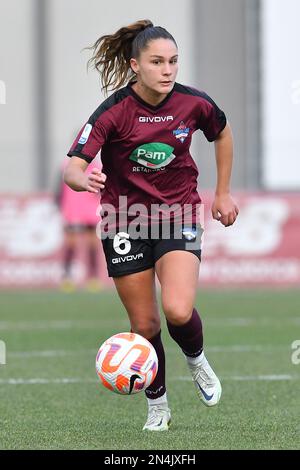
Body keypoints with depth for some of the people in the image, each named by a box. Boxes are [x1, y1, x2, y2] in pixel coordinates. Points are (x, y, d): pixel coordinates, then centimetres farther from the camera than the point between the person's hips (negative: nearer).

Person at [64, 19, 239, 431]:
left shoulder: (195, 104, -10)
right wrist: (83, 178, -49)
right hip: (125, 219, 0)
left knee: (178, 310, -22)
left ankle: (197, 361, 12)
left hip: (179, 213, 0)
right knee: (144, 324, 2)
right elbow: (73, 167, -26)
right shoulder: (113, 112, -18)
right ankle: (157, 405, 26)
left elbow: (222, 134, 13)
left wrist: (223, 193, 15)